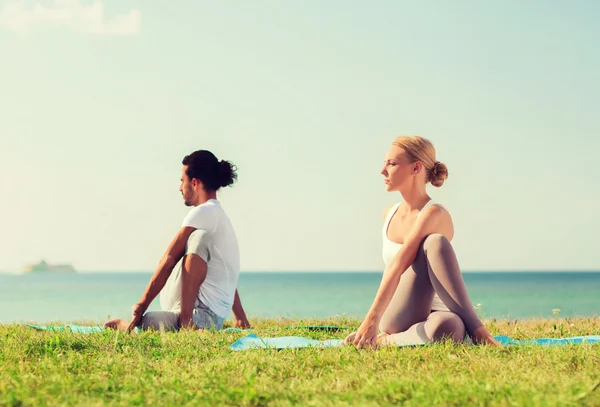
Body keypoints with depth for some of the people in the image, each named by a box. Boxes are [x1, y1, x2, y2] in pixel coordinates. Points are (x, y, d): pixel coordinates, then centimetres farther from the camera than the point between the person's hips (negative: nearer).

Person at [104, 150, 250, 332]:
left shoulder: (203, 213, -8)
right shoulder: (220, 215, 22)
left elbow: (169, 260, -12)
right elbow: (227, 275, 28)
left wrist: (141, 307, -13)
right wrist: (241, 318, 32)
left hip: (199, 315, -9)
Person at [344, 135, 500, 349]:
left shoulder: (434, 214, -13)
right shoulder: (389, 215, 10)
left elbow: (398, 266, -25)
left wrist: (373, 319, -33)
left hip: (435, 312, -4)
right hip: (396, 320, 5)